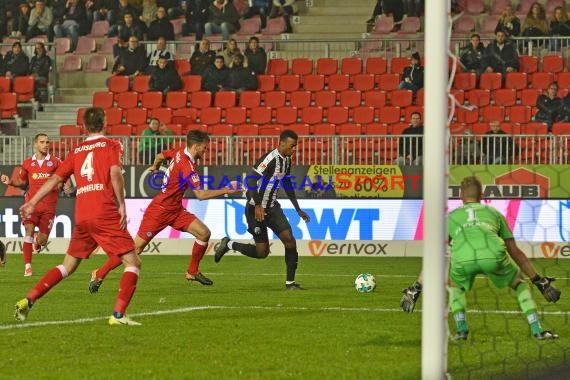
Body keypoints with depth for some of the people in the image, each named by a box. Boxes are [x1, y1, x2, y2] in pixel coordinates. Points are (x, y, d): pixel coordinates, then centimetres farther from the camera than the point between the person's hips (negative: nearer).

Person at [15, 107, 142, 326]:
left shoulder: (77, 152, 18)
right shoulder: (110, 145, 4)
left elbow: (54, 179, 16)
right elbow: (115, 172, -14)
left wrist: (32, 203, 20)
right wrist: (121, 204, -11)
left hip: (81, 217, 6)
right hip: (105, 215, -6)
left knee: (68, 266, 19)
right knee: (132, 262, -2)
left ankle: (28, 301, 9)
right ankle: (118, 314, -17)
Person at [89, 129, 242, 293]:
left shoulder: (179, 152, 0)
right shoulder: (187, 166, -27)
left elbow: (160, 156, 20)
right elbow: (201, 194, -31)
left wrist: (155, 167, 42)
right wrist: (226, 190, -26)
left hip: (175, 210, 9)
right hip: (160, 210, -9)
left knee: (204, 233, -3)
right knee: (137, 247, -5)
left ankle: (192, 272, 13)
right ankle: (99, 275, 7)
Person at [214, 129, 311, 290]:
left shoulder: (287, 160, 7)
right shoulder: (271, 159, -21)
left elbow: (287, 185, 22)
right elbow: (251, 180, -28)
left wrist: (298, 209, 24)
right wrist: (257, 205, -36)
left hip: (272, 207, 8)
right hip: (256, 209, -8)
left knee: (289, 239, -8)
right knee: (262, 252, -4)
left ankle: (290, 282, -2)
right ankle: (229, 245, 19)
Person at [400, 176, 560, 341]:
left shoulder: (451, 217, 35)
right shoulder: (493, 213, 36)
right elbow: (515, 252, 39)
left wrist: (416, 289, 39)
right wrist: (539, 281, 46)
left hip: (463, 259, 0)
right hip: (493, 256, 0)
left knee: (455, 287, 35)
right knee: (519, 284, 28)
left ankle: (462, 329, 17)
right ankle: (537, 330, 18)